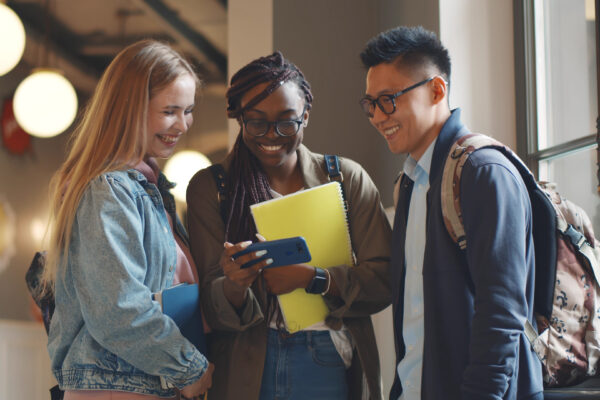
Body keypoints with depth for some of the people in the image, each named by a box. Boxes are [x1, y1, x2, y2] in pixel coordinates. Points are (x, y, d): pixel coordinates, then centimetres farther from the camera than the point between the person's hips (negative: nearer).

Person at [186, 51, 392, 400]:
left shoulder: (348, 179, 3)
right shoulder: (209, 188, 1)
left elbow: (385, 281, -4)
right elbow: (213, 311, -4)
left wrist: (311, 278, -17)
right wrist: (235, 286, -25)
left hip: (332, 370, 1)